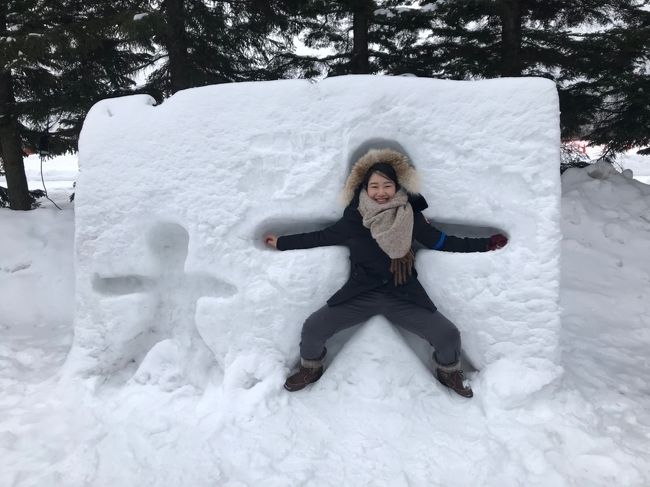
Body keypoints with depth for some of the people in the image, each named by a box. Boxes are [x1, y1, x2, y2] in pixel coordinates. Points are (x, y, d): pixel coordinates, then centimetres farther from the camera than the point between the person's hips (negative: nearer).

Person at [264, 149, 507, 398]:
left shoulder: (411, 218, -1)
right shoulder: (354, 219, -2)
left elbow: (442, 241, 6)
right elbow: (321, 237, 8)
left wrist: (486, 244, 5)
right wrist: (281, 242, 11)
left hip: (403, 295, 0)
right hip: (360, 295, 0)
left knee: (450, 336, -13)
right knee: (312, 329, -14)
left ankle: (448, 371, 25)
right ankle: (311, 368, 21)